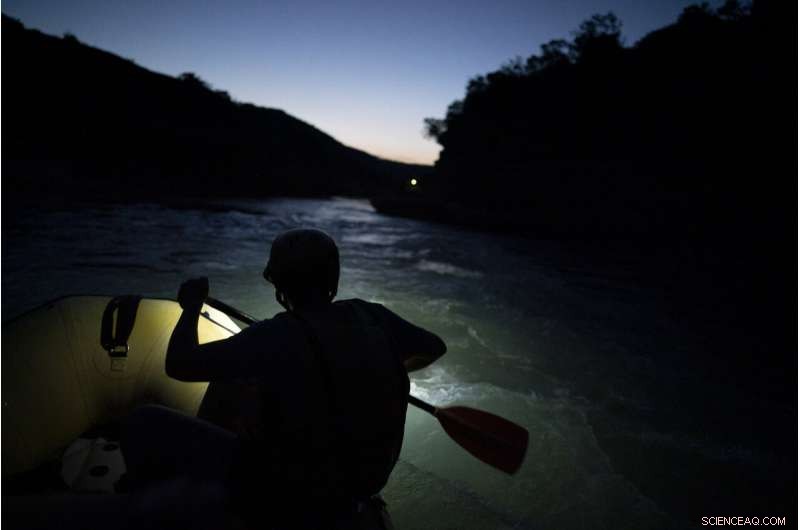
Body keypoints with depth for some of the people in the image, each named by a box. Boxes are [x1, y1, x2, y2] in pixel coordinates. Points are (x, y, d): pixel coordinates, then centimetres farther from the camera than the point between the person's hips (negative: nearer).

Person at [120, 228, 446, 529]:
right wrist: (389, 371, 18)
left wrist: (191, 306, -2)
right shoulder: (368, 316, -11)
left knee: (147, 426, 0)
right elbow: (433, 347, 3)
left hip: (284, 501, -6)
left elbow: (178, 365, -19)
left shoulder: (276, 336, -26)